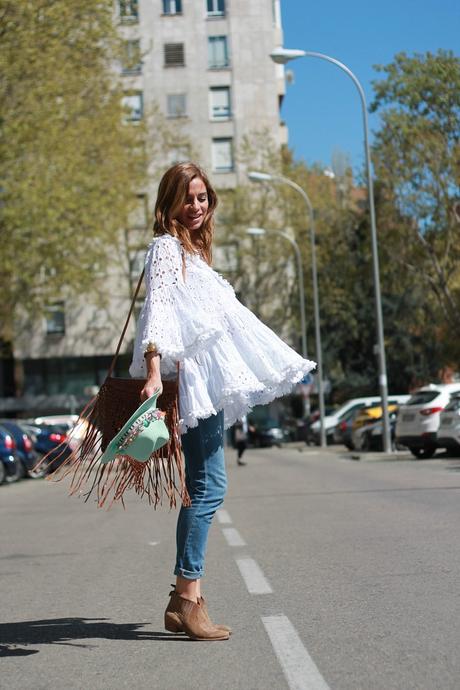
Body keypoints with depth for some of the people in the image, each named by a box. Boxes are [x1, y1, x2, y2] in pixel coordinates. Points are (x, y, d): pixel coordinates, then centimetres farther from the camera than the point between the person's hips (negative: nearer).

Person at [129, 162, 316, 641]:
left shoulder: (194, 250, 23)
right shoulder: (166, 246, -5)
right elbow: (156, 307, -19)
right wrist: (153, 371, -31)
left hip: (206, 377, 10)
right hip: (188, 372, -10)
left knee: (203, 488, 8)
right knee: (209, 486, -13)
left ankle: (185, 598, 11)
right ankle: (187, 597, -12)